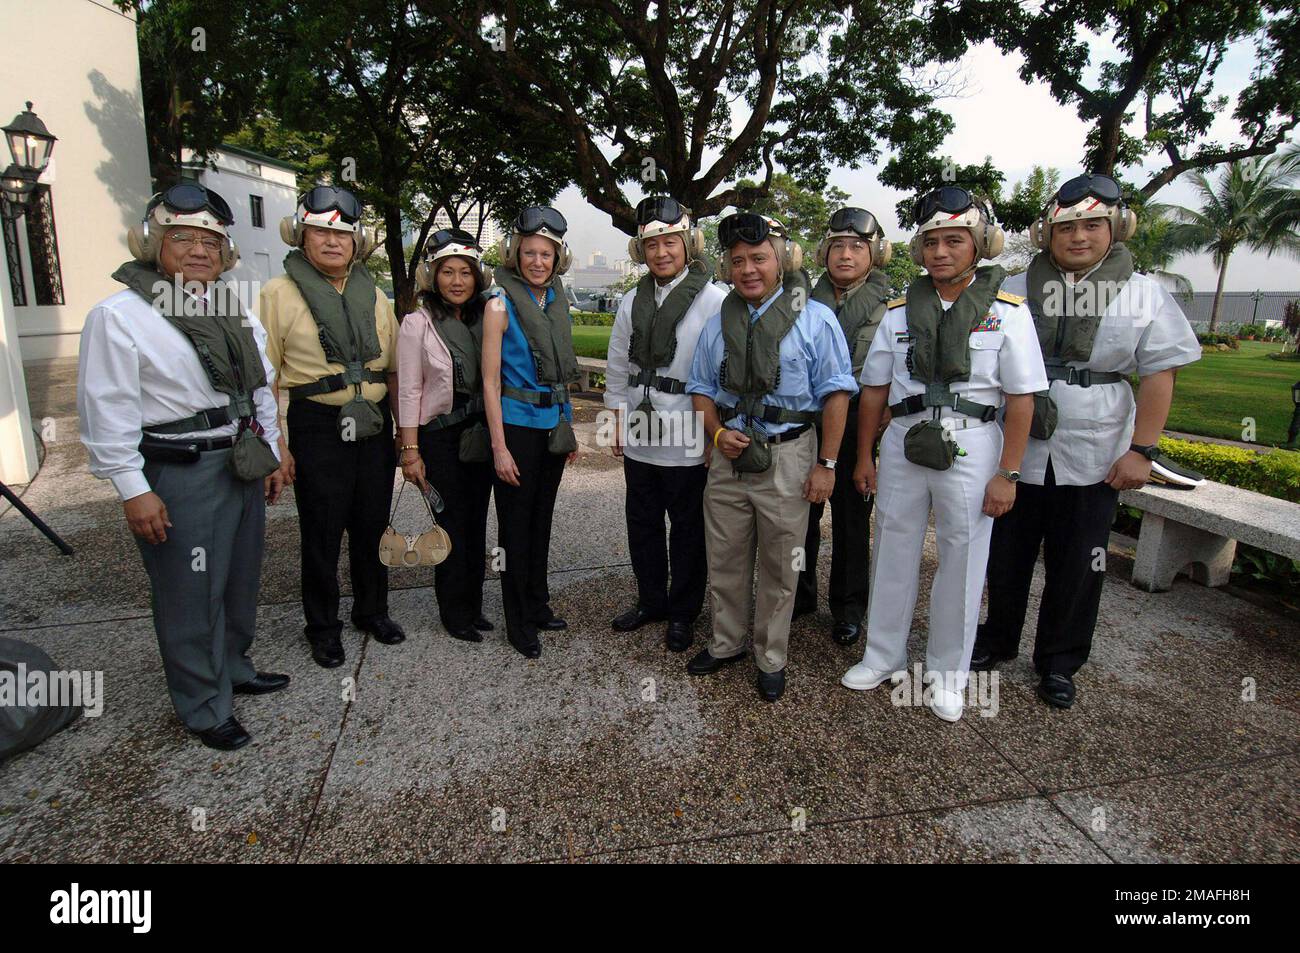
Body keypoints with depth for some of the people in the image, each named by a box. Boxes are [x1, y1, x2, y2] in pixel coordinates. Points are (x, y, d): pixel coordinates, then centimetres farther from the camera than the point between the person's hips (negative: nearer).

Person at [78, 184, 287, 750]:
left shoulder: (236, 315, 11)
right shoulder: (119, 316, -10)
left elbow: (261, 390, 17)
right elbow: (107, 412, -13)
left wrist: (270, 456, 15)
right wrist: (133, 490, -15)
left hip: (243, 465, 7)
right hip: (179, 476, -7)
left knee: (241, 581, 19)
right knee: (192, 597, 3)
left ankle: (234, 669, 41)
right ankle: (205, 709, 21)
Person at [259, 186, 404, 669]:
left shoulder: (374, 295, 10)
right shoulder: (279, 293, -4)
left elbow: (392, 369, 15)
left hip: (374, 426, 4)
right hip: (316, 426, -4)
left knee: (373, 524, 14)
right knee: (322, 533, 6)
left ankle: (371, 609, 34)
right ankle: (322, 626, 25)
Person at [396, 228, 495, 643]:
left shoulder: (485, 319, 6)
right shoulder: (417, 324, -6)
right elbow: (409, 391, -7)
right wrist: (410, 450, -10)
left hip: (480, 434, 4)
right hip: (440, 437, -4)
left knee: (477, 523, 10)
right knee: (452, 524, 2)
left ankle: (472, 606, 25)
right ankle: (455, 613, 18)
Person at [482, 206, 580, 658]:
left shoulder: (557, 300, 8)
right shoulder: (501, 304, -10)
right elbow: (490, 381, -12)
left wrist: (569, 427, 12)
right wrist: (499, 447, -16)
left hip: (553, 425, 6)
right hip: (517, 425, -6)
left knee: (541, 519, 16)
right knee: (515, 525, 4)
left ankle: (538, 606, 31)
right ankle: (518, 624, 17)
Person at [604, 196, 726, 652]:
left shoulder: (713, 299, -9)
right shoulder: (632, 302, 9)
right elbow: (618, 367, 14)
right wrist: (619, 422, 12)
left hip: (689, 439, -5)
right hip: (639, 437, 6)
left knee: (688, 529, 8)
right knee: (642, 524, 17)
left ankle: (682, 613, 26)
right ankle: (650, 601, 36)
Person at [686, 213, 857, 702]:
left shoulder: (814, 319, -5)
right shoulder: (718, 324, 8)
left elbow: (835, 394, -7)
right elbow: (701, 389, 14)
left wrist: (826, 464, -10)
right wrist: (718, 433, -5)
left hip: (786, 459, -4)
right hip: (729, 455, 4)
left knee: (779, 568, 8)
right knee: (724, 561, 15)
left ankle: (771, 660, 27)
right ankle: (726, 643, 35)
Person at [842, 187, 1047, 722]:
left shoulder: (1007, 312, -3)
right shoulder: (900, 312, 6)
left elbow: (1021, 399, -5)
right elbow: (874, 389, 9)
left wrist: (1007, 474, -9)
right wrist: (864, 456, 8)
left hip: (969, 446, -2)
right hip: (903, 442, 3)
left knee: (962, 560, 6)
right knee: (893, 552, 11)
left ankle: (947, 672, 24)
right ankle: (883, 656, 28)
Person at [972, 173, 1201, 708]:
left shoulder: (1144, 296, 3)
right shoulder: (1015, 292, 3)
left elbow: (1159, 376, 2)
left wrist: (1141, 449, -6)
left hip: (1093, 457, 0)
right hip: (1017, 451, 0)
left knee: (1078, 565, 9)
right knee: (1007, 556, 12)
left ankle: (1059, 662, 27)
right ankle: (997, 641, 32)